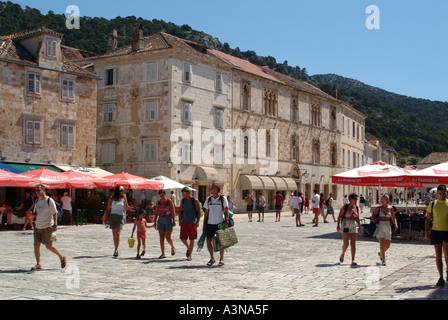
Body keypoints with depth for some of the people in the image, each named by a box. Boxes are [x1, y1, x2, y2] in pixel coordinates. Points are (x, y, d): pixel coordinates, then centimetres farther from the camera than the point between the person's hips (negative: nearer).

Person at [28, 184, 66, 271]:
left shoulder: (49, 201, -9)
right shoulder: (37, 201, 12)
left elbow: (54, 213, -11)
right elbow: (34, 214, 19)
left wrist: (55, 225, -19)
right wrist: (32, 214, -5)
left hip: (47, 227, -6)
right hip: (38, 227, 7)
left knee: (49, 246, -3)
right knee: (36, 244, -1)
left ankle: (62, 258, 16)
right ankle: (38, 264, 7)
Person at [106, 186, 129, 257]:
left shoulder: (123, 199, 3)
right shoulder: (112, 198, 3)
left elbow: (126, 209, -6)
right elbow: (108, 208, 8)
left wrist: (125, 200, -12)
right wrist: (106, 218, 4)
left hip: (121, 216, -2)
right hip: (112, 216, 2)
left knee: (118, 233, -16)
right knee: (114, 234, 10)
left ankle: (116, 251, -20)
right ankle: (116, 249, 23)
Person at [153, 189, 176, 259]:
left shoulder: (169, 201, -5)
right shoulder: (158, 202, 7)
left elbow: (173, 211, -6)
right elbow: (156, 212, 12)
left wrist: (174, 221, -12)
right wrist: (155, 221, 8)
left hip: (168, 220, -4)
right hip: (160, 220, 4)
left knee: (168, 238, -7)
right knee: (161, 237, 0)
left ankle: (172, 247, 24)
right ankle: (163, 254, 4)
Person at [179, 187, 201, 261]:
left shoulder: (195, 201, -6)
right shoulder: (183, 201, 8)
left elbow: (199, 211, -5)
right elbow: (181, 211, 15)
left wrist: (197, 222, -12)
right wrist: (180, 221, 7)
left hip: (192, 223, -4)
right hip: (184, 222, 4)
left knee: (192, 239, -1)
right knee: (182, 238, 0)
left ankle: (189, 255, 6)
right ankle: (188, 248, 30)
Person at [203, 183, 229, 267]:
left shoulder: (223, 199, -1)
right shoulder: (208, 199, 9)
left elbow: (226, 211, -2)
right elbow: (206, 212, 14)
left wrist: (226, 222, -13)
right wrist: (204, 224, 10)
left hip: (220, 223, -4)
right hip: (210, 223, 4)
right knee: (208, 241, 1)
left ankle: (221, 259, 11)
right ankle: (212, 258, 17)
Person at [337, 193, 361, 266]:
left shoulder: (356, 208, 8)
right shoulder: (345, 207, -5)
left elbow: (357, 218, 17)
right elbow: (339, 216, -3)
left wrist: (359, 227, 15)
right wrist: (338, 225, -10)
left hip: (353, 226, 4)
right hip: (345, 225, -4)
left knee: (353, 243, -3)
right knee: (345, 244, -4)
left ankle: (353, 260, -3)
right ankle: (342, 254, 26)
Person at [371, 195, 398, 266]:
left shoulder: (391, 208, 5)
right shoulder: (379, 208, 1)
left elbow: (393, 218, 8)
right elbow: (373, 216, 9)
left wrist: (396, 224, -9)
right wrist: (374, 221, -9)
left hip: (388, 227, 3)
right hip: (380, 226, -3)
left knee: (387, 245, 5)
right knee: (382, 243, -11)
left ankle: (381, 253, 35)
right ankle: (383, 260, -2)